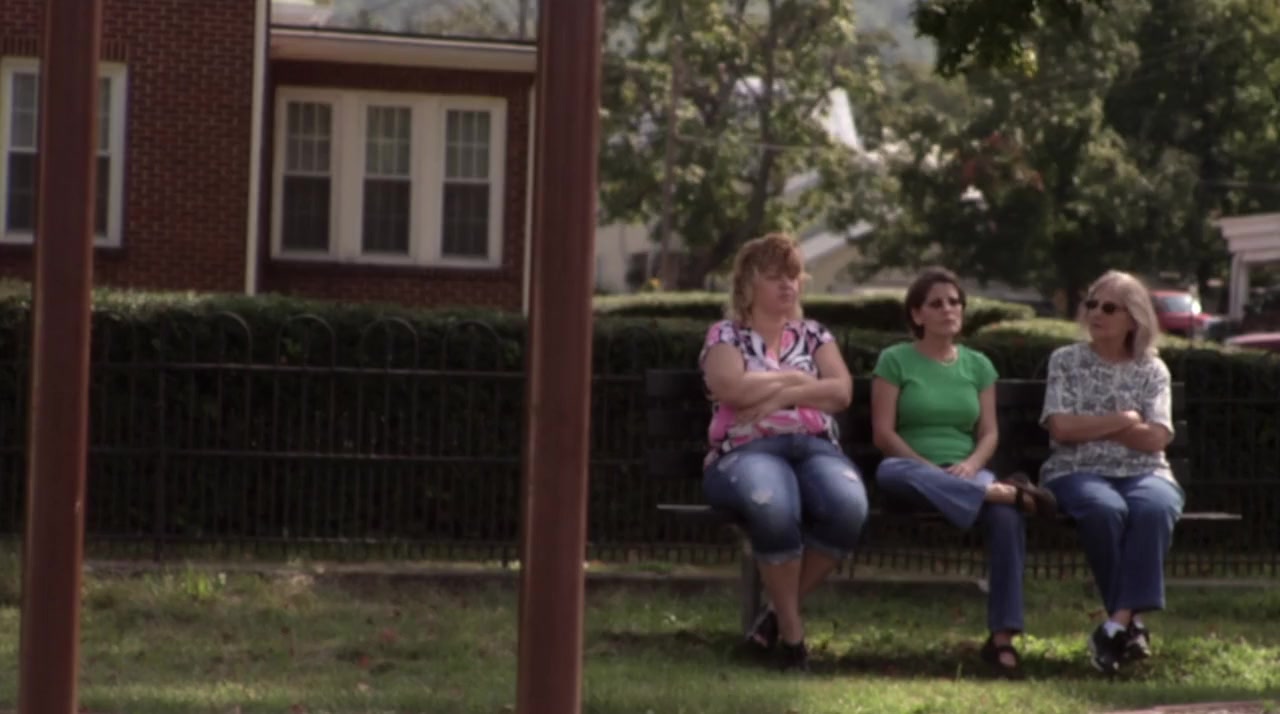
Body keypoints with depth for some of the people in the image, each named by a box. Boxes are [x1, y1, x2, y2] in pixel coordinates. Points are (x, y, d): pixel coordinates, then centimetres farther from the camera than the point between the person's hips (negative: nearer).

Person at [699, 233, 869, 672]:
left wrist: (780, 396, -5)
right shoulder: (726, 335, 11)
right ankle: (790, 627, -22)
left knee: (849, 507, -34)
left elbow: (841, 392, 5)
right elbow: (731, 389, -10)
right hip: (747, 451, -3)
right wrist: (795, 379, 1)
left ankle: (782, 609, -12)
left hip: (814, 447, 3)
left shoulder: (814, 335, 22)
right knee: (773, 506, -41)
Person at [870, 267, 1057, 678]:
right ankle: (1007, 492, -40)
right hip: (912, 468, -3)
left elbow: (989, 433, 11)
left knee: (1007, 517, -32)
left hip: (966, 474, 3)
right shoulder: (895, 360, 5)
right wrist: (930, 469, -15)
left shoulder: (978, 365, 17)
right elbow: (883, 433, -3)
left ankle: (1002, 636, -33)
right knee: (891, 473, -42)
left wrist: (971, 464, -12)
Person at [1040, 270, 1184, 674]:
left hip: (1144, 473, 1)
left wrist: (1089, 425, -3)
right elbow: (1060, 427, -4)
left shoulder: (1152, 369, 12)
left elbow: (1155, 439, -2)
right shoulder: (1066, 361, 10)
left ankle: (1119, 623, -38)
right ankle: (1132, 621, -29)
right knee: (1104, 509, -38)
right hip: (1078, 472, -1)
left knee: (1156, 508, -36)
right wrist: (1123, 420, -2)